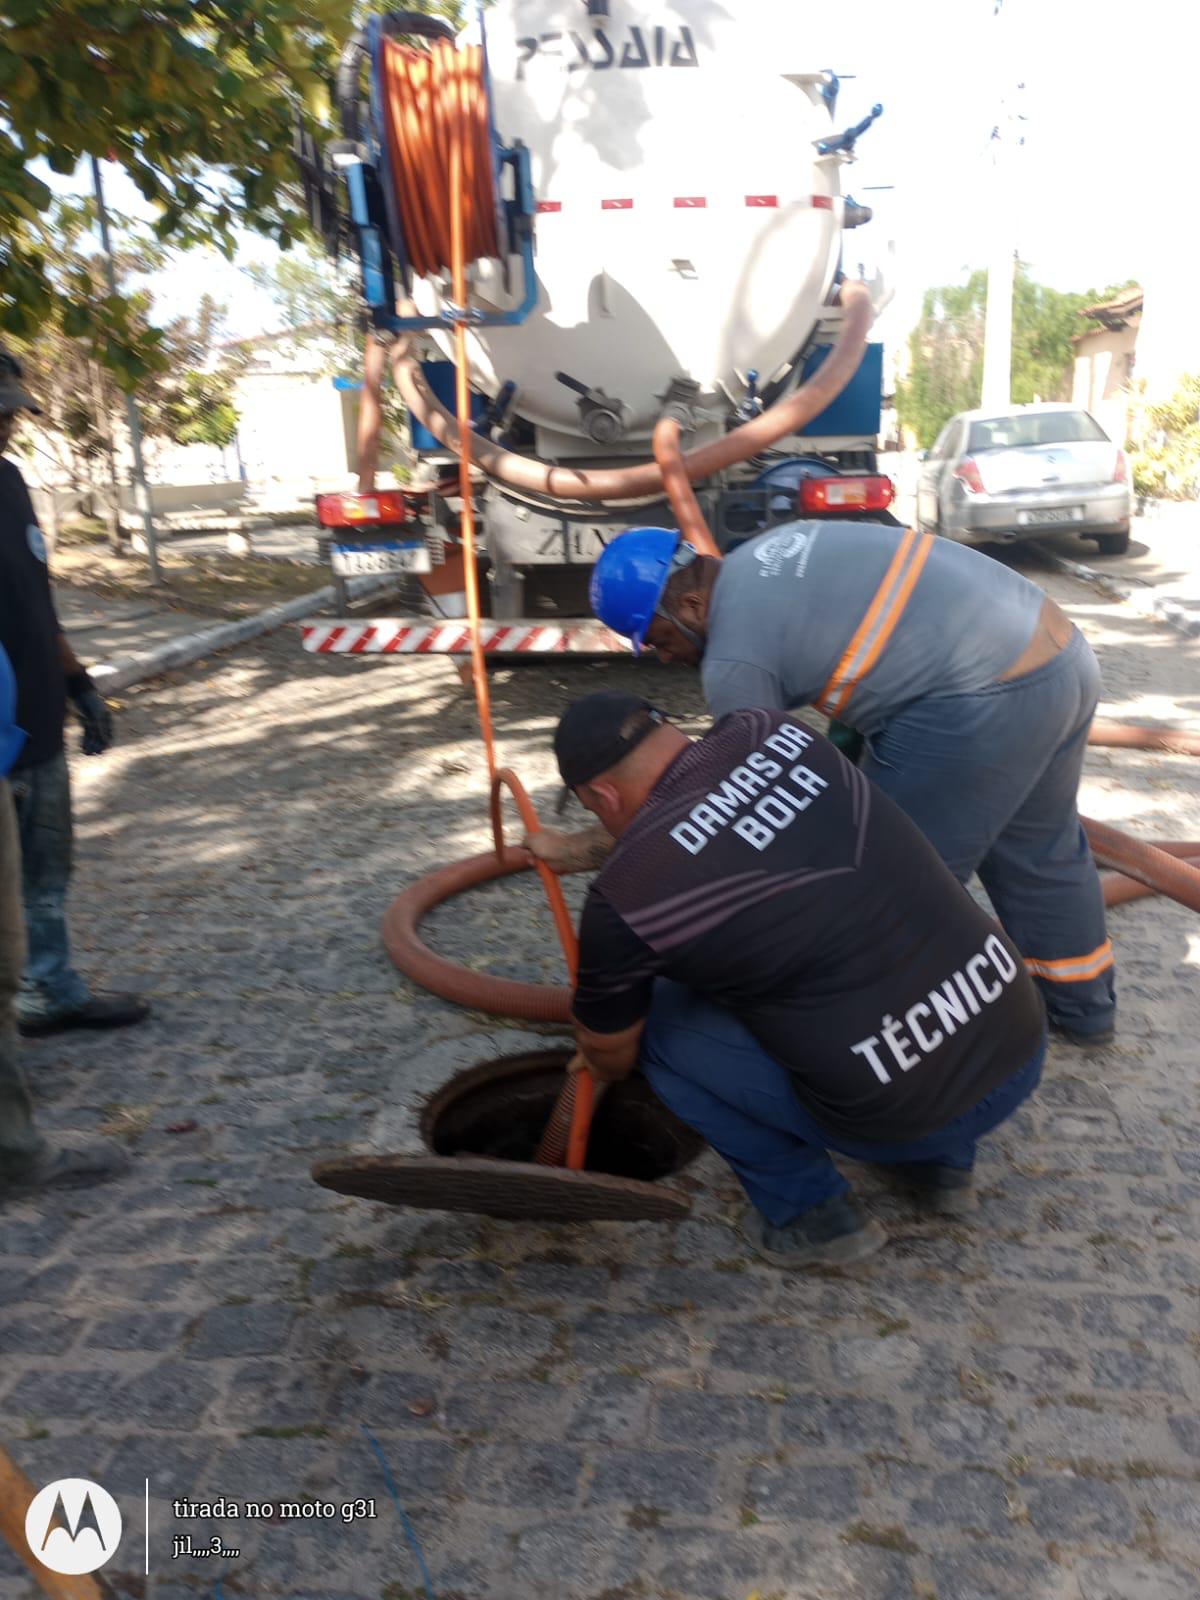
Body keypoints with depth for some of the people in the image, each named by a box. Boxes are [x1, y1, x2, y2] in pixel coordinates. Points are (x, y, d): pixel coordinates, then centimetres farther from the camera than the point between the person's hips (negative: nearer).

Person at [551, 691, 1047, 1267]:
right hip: (1023, 1048, 6)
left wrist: (603, 1065, 32)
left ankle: (811, 1212, 13)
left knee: (658, 1019, 7)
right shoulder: (774, 733, 2)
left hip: (906, 1116, -6)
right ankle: (943, 1161, 28)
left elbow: (609, 1054, 8)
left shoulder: (625, 895, -12)